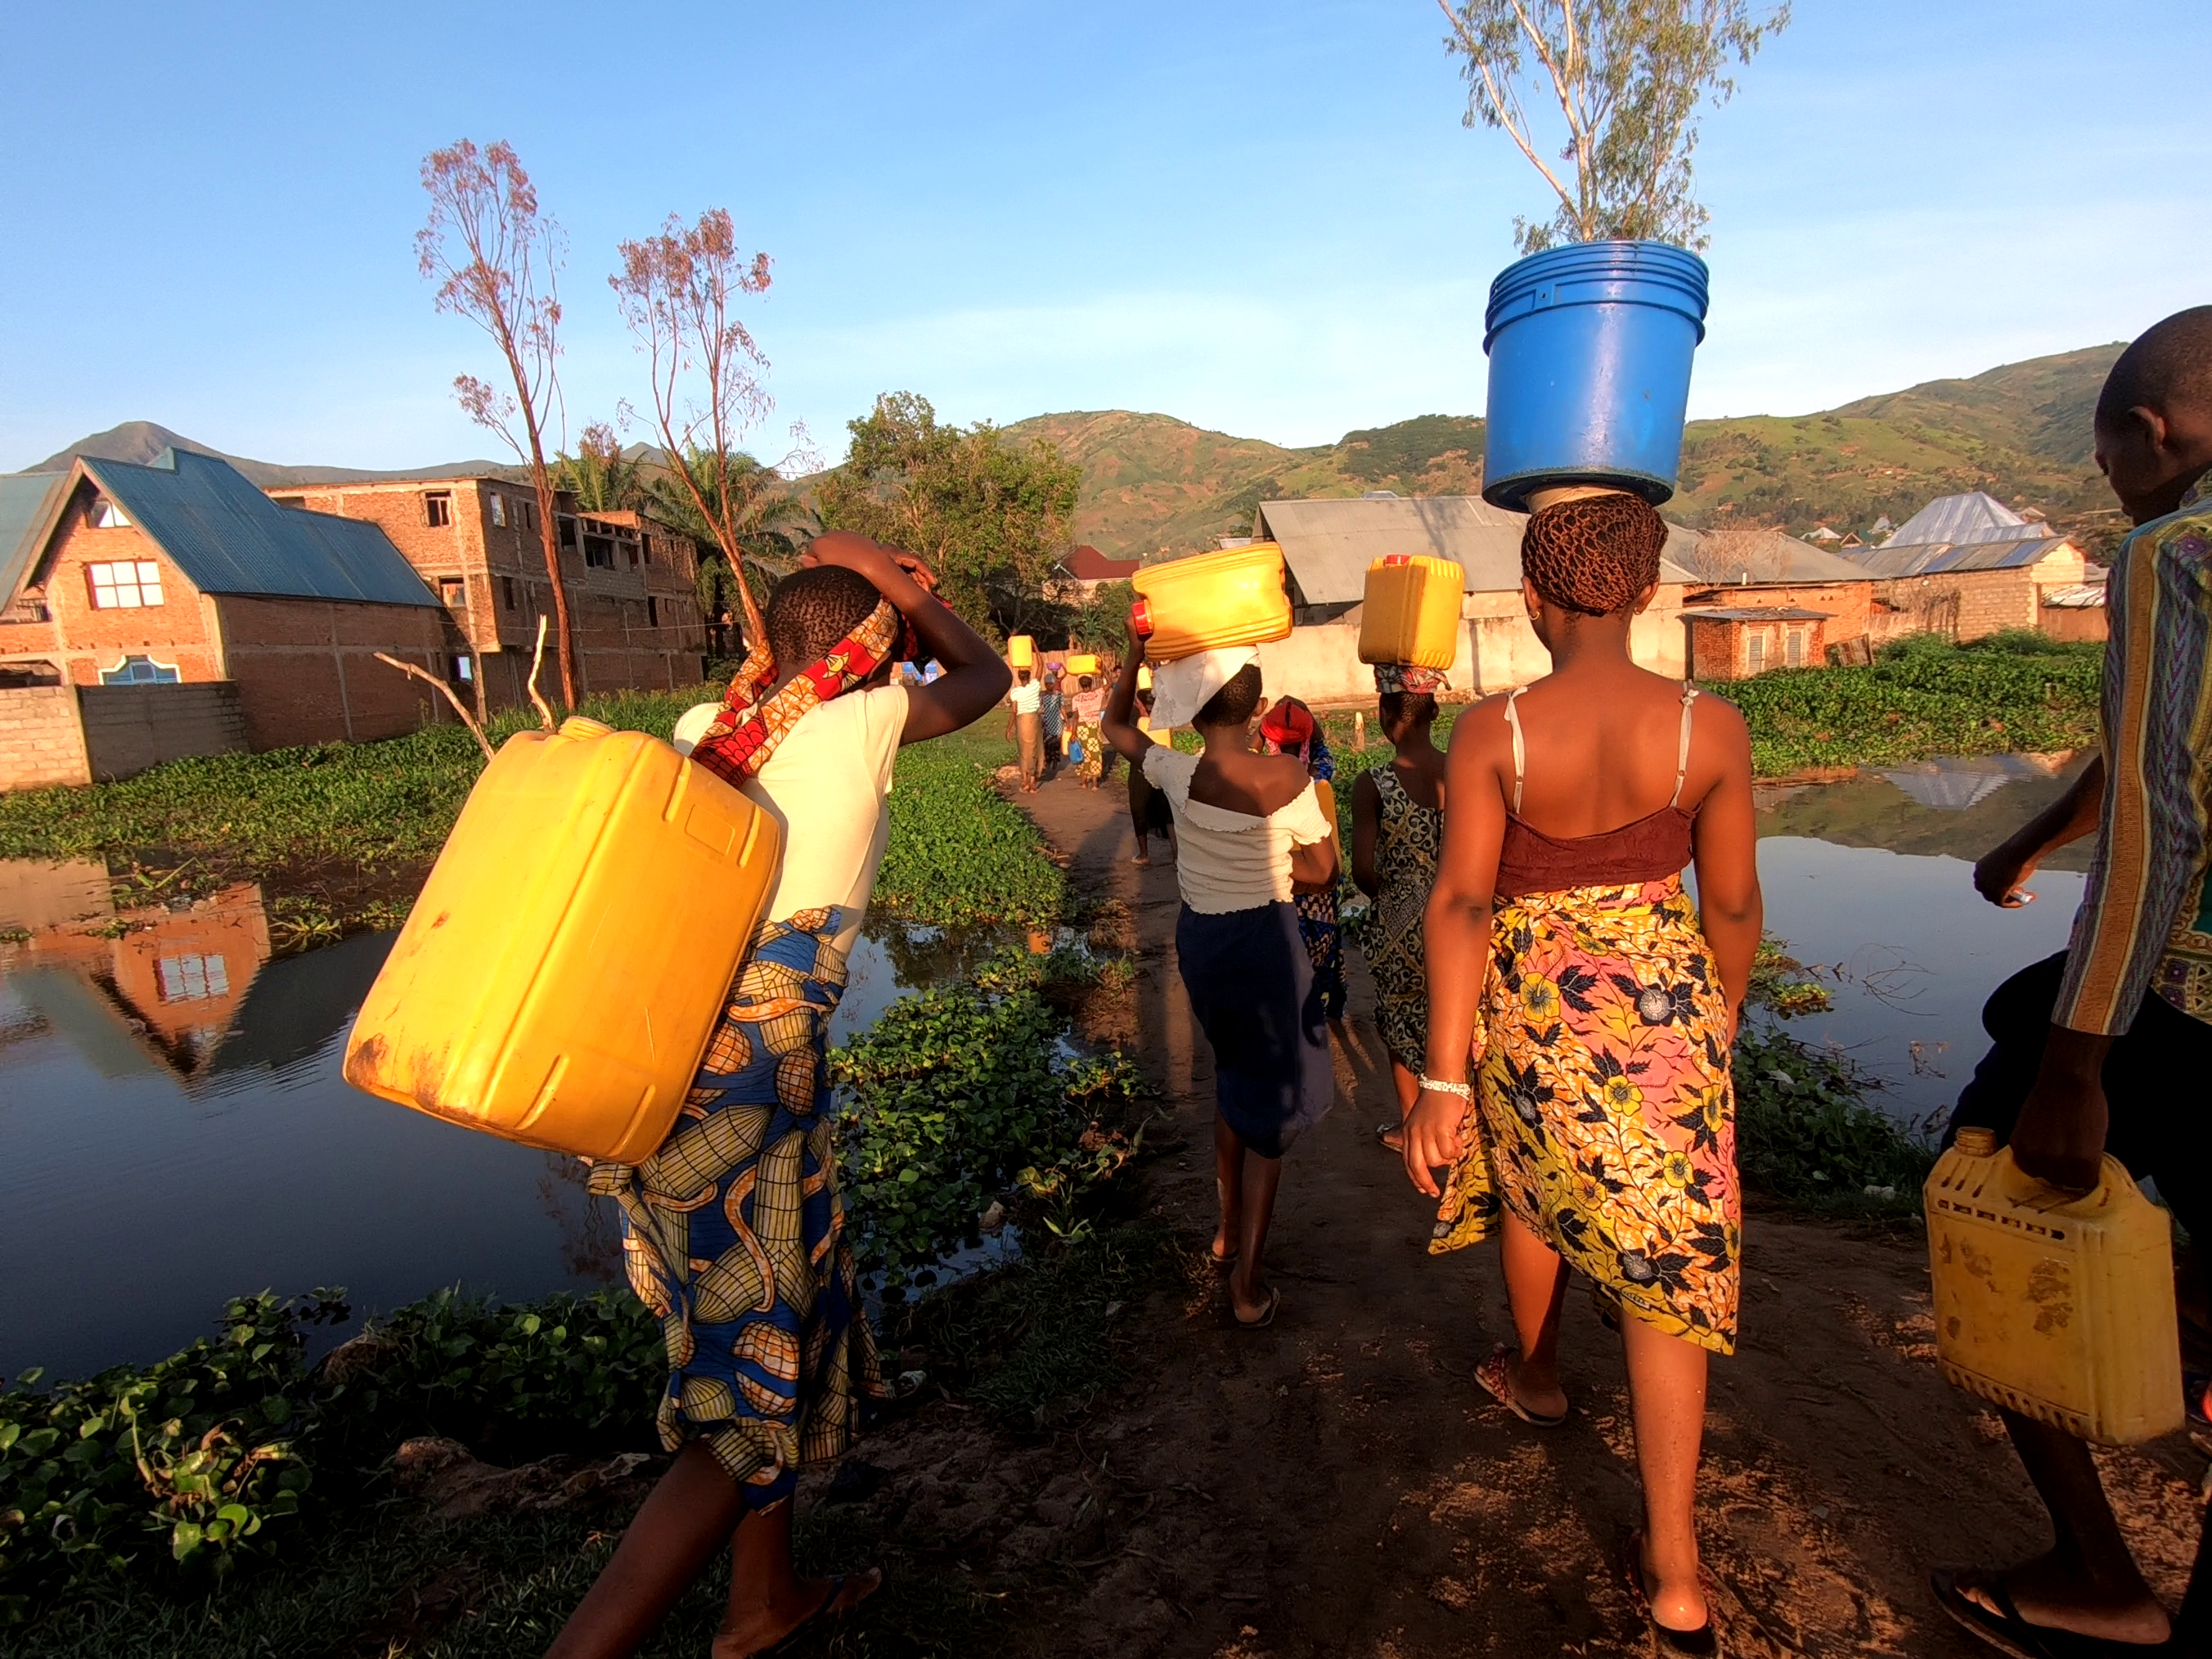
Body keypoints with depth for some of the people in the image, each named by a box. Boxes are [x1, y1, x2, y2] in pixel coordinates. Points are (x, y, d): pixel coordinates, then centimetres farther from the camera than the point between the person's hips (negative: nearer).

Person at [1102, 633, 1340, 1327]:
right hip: (1265, 939, -3)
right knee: (1272, 1102, 9)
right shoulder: (1285, 777, -18)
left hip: (1199, 936, 4)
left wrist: (1138, 646, 4)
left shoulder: (1176, 773, -13)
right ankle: (1248, 1284, 14)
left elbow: (1115, 724, 6)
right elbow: (1323, 869, -5)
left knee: (1235, 1075, 27)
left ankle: (1229, 1227, 41)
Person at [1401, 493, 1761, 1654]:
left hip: (1532, 1003, 0)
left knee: (1537, 1183, 28)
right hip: (1666, 1003, 1)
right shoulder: (1710, 728, -9)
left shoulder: (1490, 732, -15)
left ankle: (1537, 1377, 55)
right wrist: (1719, 1022, 16)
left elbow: (1460, 902, -19)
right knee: (1664, 1257, 8)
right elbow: (1732, 903, -2)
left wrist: (1444, 1077, -17)